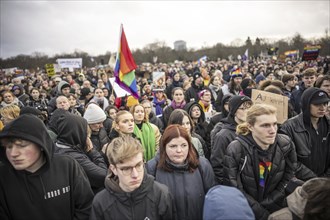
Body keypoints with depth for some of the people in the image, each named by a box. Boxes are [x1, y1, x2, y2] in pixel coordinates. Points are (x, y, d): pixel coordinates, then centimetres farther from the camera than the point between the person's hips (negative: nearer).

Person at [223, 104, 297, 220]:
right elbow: (234, 190, -14)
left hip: (277, 208, 3)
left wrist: (266, 206, -6)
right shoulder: (235, 149, -19)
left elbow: (288, 180, -1)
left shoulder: (286, 144, -9)